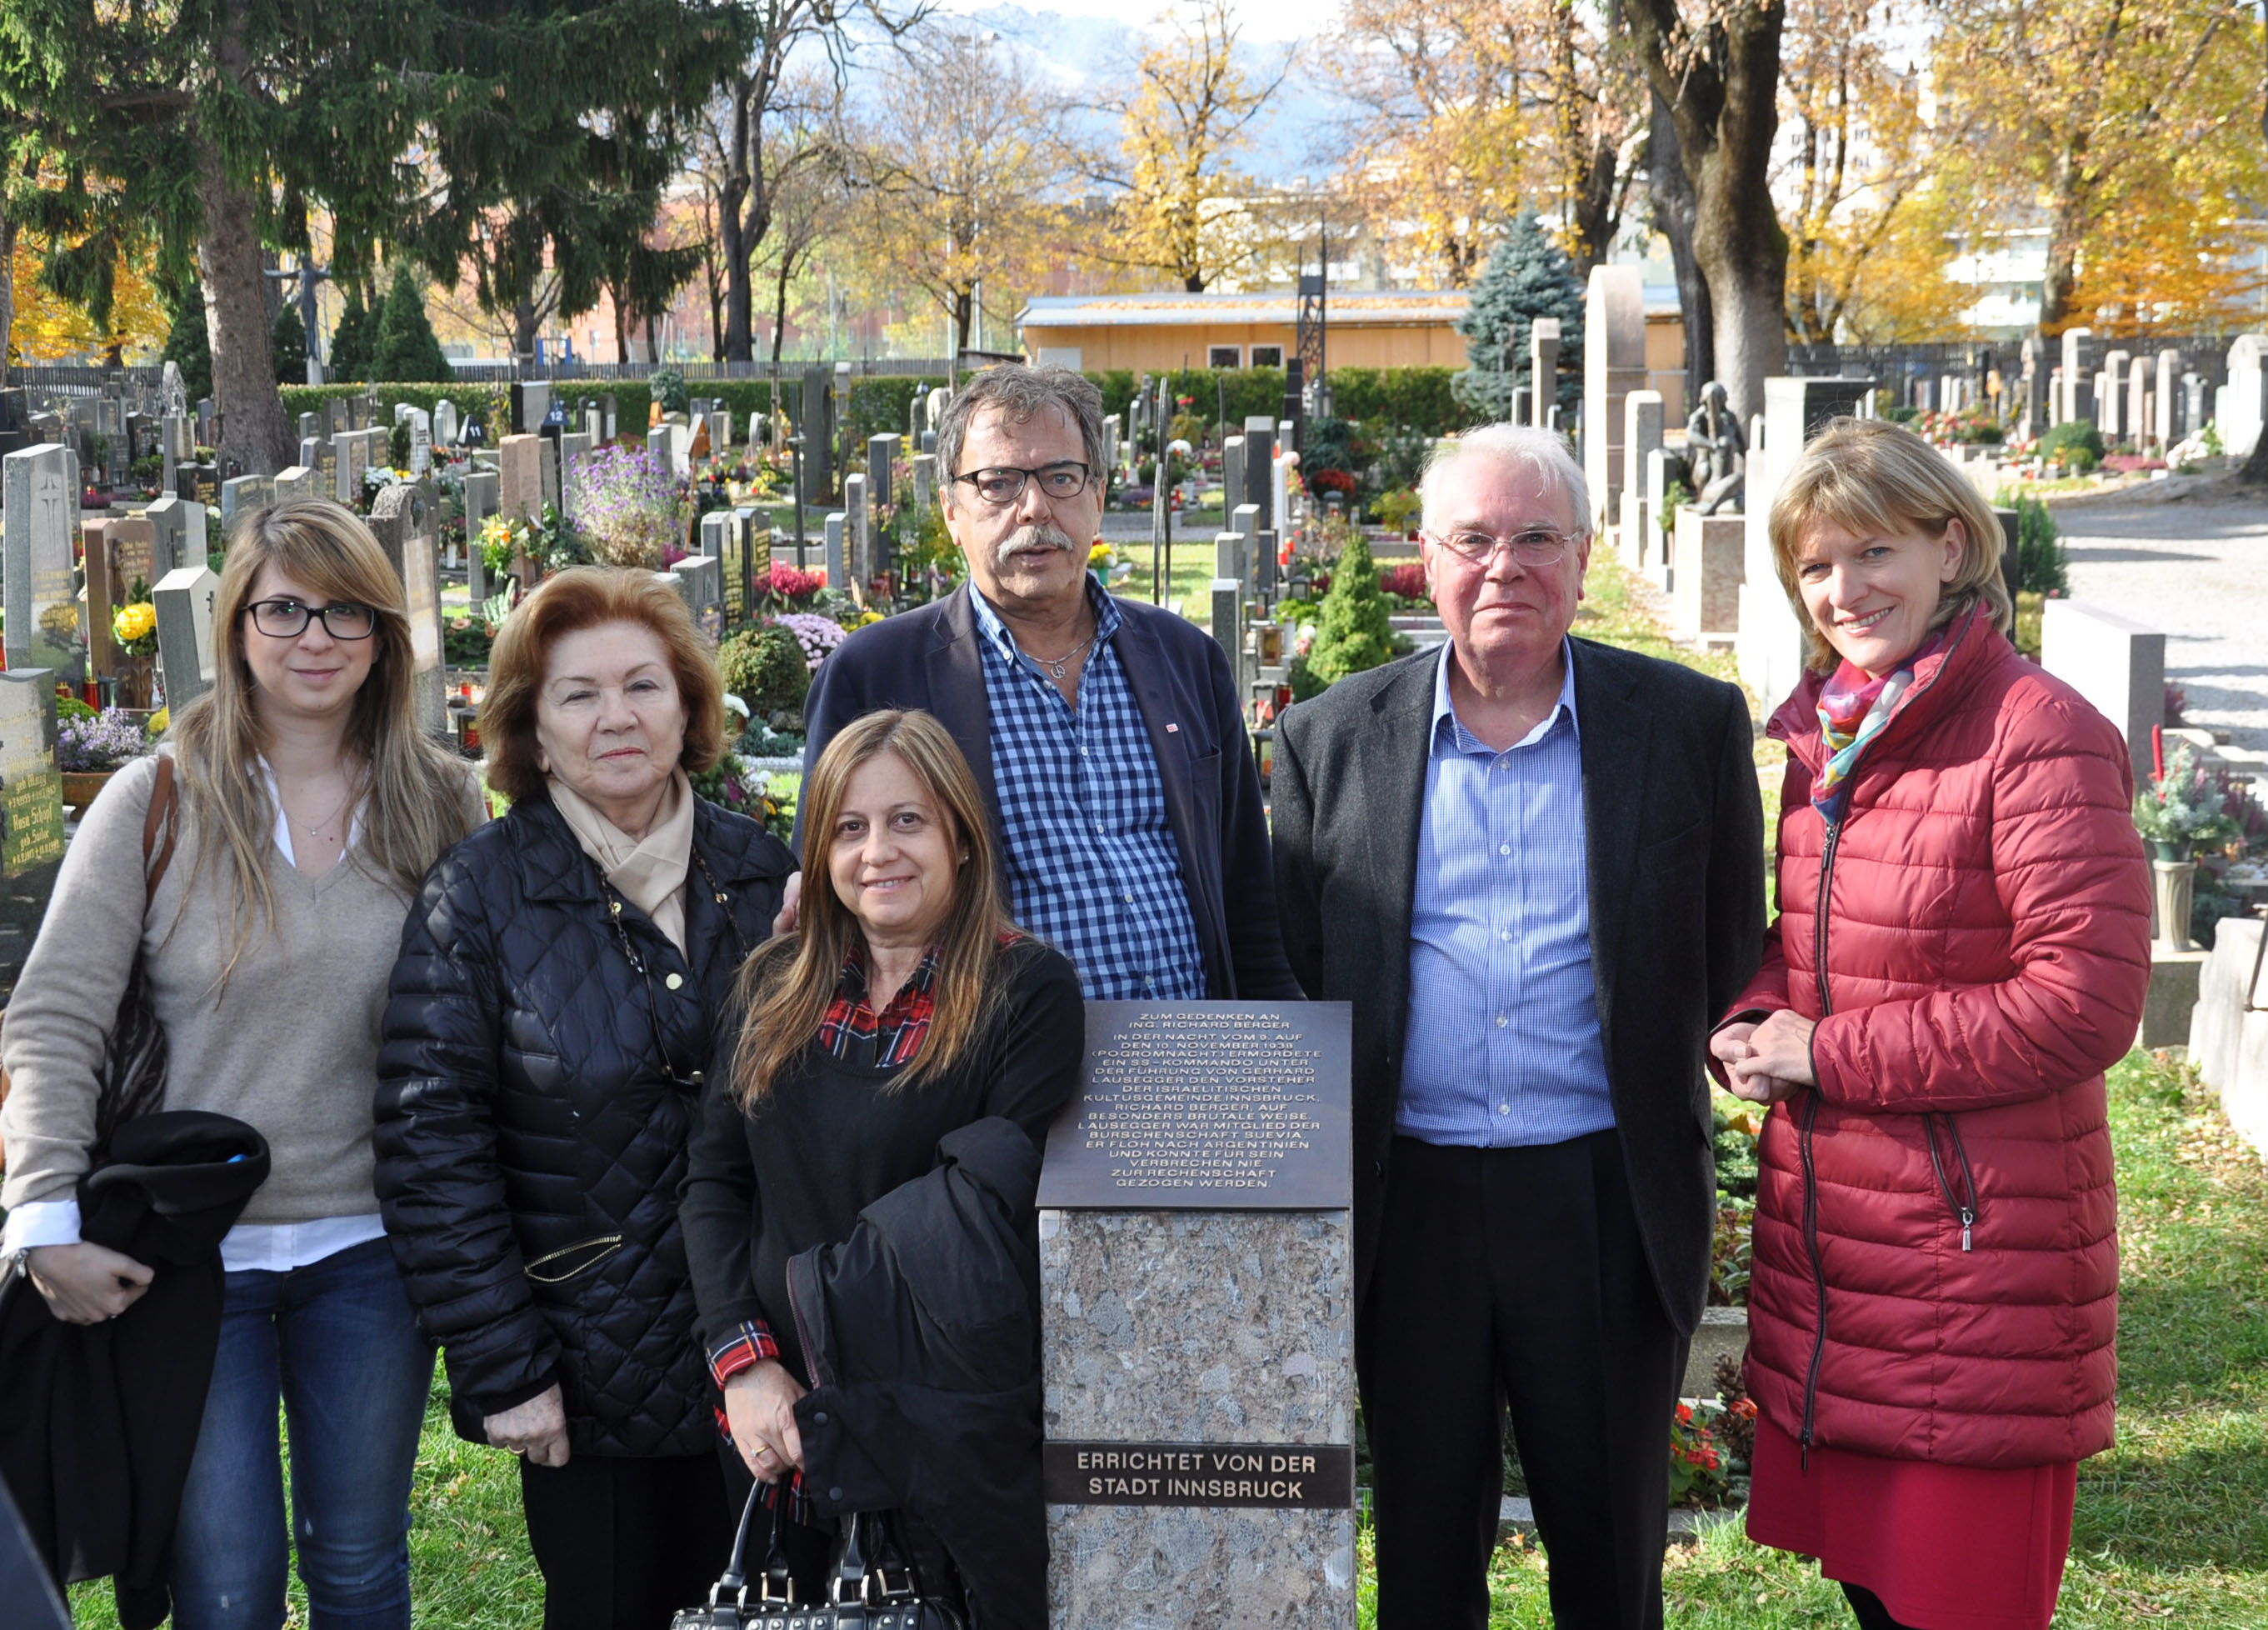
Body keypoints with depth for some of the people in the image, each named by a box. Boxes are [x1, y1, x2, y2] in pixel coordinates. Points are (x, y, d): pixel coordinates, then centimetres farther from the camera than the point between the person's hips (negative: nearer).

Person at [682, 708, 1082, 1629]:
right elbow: (714, 1182, 3)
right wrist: (744, 1361, -10)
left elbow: (993, 1213, -15)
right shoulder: (776, 986, 6)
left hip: (953, 1433, -4)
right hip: (782, 1420, 4)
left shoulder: (1028, 991, -9)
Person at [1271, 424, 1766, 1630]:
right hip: (1410, 1202, 1)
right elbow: (1294, 974, 7)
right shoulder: (1333, 738, 3)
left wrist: (1658, 1108, 3)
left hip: (1608, 1201, -1)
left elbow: (1730, 957, 6)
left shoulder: (1691, 725, 0)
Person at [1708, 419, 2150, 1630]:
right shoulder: (1830, 735, 10)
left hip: (1979, 1254, -7)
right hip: (1822, 1246, 7)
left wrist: (1827, 1055, -16)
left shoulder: (2037, 735, -15)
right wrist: (1753, 1022, 0)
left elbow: (2084, 1004, -20)